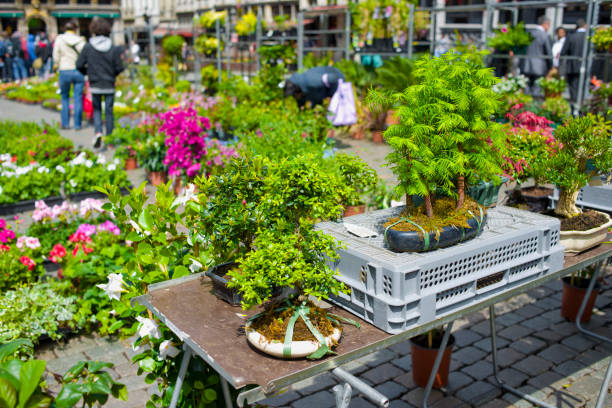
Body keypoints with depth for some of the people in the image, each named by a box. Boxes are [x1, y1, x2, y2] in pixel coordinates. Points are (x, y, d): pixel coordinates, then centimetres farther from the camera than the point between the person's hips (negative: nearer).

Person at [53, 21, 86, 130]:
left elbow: (56, 57, -2)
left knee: (65, 98, 13)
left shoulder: (59, 39, -2)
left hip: (65, 71, 0)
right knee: (78, 98, 5)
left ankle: (65, 123, 12)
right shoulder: (80, 41, -2)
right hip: (79, 72, 0)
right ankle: (77, 124, 6)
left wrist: (59, 67, 15)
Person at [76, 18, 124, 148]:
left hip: (95, 85, 0)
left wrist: (88, 72, 15)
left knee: (96, 109, 15)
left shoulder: (88, 47, -7)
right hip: (109, 85, 0)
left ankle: (98, 132, -6)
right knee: (109, 111, 10)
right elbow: (119, 68, -6)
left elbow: (79, 65, -5)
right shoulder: (113, 48, -7)